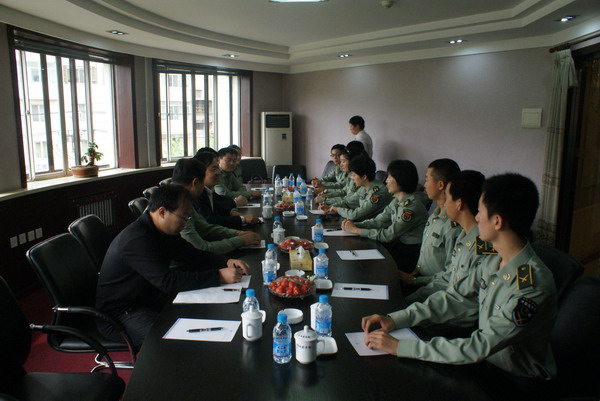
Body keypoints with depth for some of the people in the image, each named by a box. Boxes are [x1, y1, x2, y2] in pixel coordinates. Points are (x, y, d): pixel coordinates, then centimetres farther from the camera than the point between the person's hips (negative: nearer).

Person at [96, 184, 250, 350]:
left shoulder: (164, 231, 4)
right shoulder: (136, 240, -28)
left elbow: (191, 255, 10)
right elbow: (169, 282, -35)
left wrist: (226, 262, -7)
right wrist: (219, 276, -34)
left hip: (149, 298, 10)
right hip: (119, 316, -10)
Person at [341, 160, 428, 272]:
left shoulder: (411, 206, -23)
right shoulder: (397, 201, 6)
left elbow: (389, 235, -22)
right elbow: (378, 221, 3)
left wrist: (356, 230, -18)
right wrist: (354, 225, -13)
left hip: (410, 254, -7)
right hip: (398, 244, 7)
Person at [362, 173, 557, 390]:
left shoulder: (533, 286, -30)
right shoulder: (494, 262, -5)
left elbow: (479, 347, -30)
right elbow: (455, 298, 0)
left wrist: (399, 346, -30)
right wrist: (395, 319, -11)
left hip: (517, 382, -6)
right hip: (487, 363, 6)